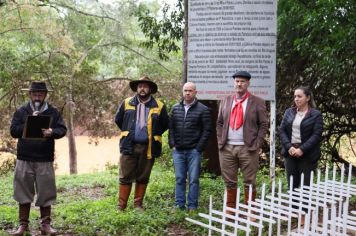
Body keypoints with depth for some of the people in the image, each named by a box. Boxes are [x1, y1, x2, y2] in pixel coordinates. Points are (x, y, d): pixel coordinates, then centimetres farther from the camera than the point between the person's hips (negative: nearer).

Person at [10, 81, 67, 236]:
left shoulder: (53, 112, 5)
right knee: (23, 192, 7)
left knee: (45, 192, 4)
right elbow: (13, 131, -2)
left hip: (45, 160, 0)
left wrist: (52, 132, -22)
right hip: (24, 159, 1)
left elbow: (62, 129, -1)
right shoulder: (21, 112, 5)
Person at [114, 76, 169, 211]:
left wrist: (153, 135, 8)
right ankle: (121, 205, 11)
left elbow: (164, 125, 11)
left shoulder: (159, 106, 1)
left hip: (148, 148, 0)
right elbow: (118, 120, 16)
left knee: (143, 178, 9)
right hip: (129, 146, 0)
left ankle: (138, 204, 21)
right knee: (125, 177, 2)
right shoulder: (126, 103, 4)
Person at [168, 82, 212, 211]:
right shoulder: (175, 108, 10)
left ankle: (192, 206, 11)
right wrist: (172, 144, 4)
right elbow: (171, 127, 13)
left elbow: (207, 130, -4)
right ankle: (179, 204, 18)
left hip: (194, 151, -3)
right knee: (179, 179, 9)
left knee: (193, 179, 2)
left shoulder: (203, 110, -2)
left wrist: (199, 148, -8)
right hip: (178, 151, 4)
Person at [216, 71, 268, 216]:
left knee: (249, 182, 3)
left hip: (247, 148, -3)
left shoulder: (257, 102, 1)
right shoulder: (225, 101, 11)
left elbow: (264, 125, -1)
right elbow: (219, 123, 15)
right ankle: (230, 211, 20)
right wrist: (220, 141, 4)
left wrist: (256, 144, -8)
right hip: (227, 148, 3)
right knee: (229, 182, 10)